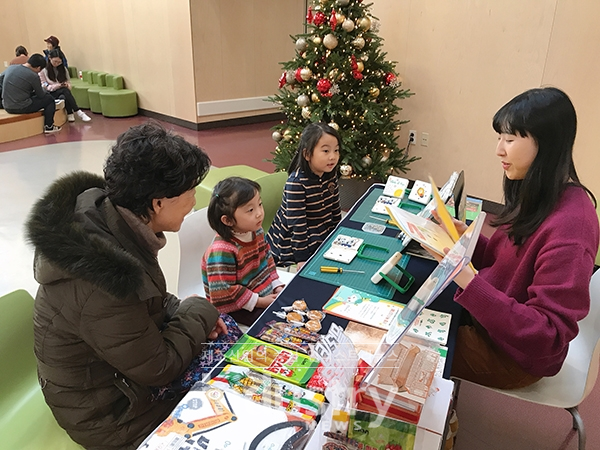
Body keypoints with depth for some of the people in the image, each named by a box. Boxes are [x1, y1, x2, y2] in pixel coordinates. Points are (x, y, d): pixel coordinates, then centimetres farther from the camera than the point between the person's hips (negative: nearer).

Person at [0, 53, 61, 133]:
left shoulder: (10, 68, 2)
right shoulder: (33, 76, -16)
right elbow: (41, 95, -4)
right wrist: (46, 92, 18)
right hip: (22, 108, -7)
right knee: (49, 99, 10)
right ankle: (49, 126, 8)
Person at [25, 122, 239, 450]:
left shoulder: (103, 213, -11)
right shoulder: (103, 281, -38)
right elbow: (158, 369, -24)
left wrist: (184, 313, -7)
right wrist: (198, 313, -12)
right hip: (108, 415, -7)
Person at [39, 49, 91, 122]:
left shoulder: (63, 69, 11)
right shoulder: (44, 70, -4)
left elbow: (68, 82, 12)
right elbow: (44, 87, -7)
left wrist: (67, 85, -13)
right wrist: (58, 85, -20)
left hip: (63, 93, 4)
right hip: (51, 94, -4)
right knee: (65, 90, -34)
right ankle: (78, 113, -39)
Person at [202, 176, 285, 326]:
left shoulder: (256, 231, -3)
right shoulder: (221, 251, -30)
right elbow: (224, 293, -28)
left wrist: (277, 286, 2)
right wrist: (259, 302, -22)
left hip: (264, 293, 8)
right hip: (237, 309, -8)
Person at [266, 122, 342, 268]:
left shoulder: (331, 175, -3)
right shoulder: (296, 182, -26)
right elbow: (297, 223, -26)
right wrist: (301, 259, -24)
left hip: (322, 236, 7)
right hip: (291, 240, -7)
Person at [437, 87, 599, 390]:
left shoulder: (569, 225, -29)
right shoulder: (535, 197, -2)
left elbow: (547, 335, -29)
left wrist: (469, 281, -37)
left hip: (515, 355, -7)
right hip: (489, 316, 7)